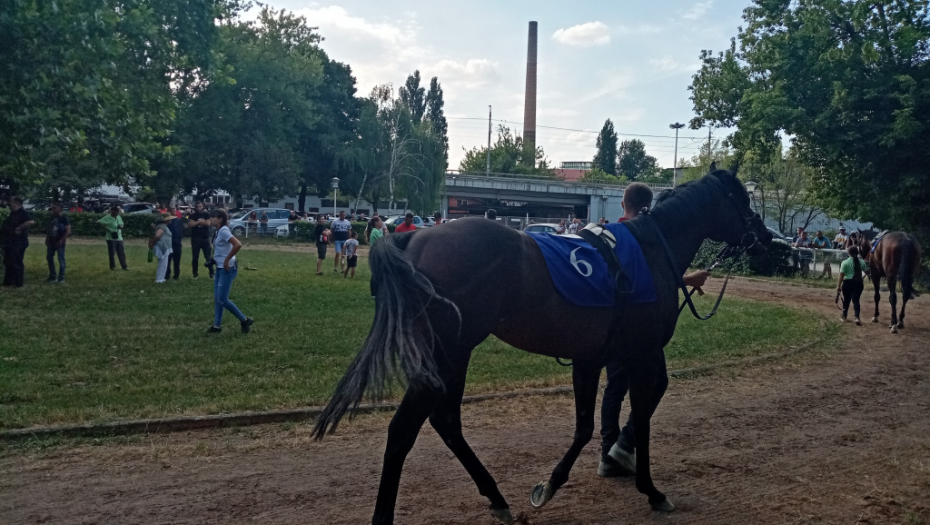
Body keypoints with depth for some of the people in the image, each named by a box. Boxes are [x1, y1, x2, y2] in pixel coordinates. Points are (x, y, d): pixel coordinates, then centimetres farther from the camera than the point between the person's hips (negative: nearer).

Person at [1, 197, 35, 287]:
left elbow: (31, 221, -32)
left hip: (18, 243, -10)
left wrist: (19, 228, -26)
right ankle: (7, 282, 21)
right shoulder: (12, 214, 17)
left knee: (17, 263, -4)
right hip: (9, 242, 10)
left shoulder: (23, 213, -13)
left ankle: (18, 283, 2)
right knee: (7, 263, 14)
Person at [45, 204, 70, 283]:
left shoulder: (64, 218, -7)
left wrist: (62, 240, -18)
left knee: (61, 259, -3)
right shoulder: (52, 218, 14)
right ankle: (52, 276, 19)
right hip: (51, 241, 8)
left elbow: (68, 231, -12)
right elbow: (49, 230, 19)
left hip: (59, 242, -7)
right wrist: (47, 239, 7)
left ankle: (61, 277, 2)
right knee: (49, 257, 10)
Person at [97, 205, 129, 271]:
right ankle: (112, 266, 13)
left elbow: (121, 224, 20)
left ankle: (124, 266, 10)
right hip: (111, 238, -6)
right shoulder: (107, 218, -11)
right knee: (112, 253, 2)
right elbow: (98, 222, -17)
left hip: (119, 238, 6)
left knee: (121, 253, 5)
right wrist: (105, 227, -20)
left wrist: (121, 226, -4)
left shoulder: (119, 217, 9)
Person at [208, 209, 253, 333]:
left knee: (222, 300, -8)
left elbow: (238, 245, -32)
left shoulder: (223, 231, -19)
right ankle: (217, 325, 20)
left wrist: (227, 260, -24)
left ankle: (244, 320, 3)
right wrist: (215, 259, 14)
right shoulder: (219, 231, 10)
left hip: (227, 269, -10)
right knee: (217, 298, 12)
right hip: (220, 268, 10)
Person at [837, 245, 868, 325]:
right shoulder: (862, 262, 0)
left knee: (846, 300, 12)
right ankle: (857, 317, -15)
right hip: (858, 283, 2)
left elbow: (841, 275, -10)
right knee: (856, 300, 2)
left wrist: (838, 286, -5)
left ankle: (844, 317, 25)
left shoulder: (845, 263, -10)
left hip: (847, 283, -2)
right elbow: (866, 271, 12)